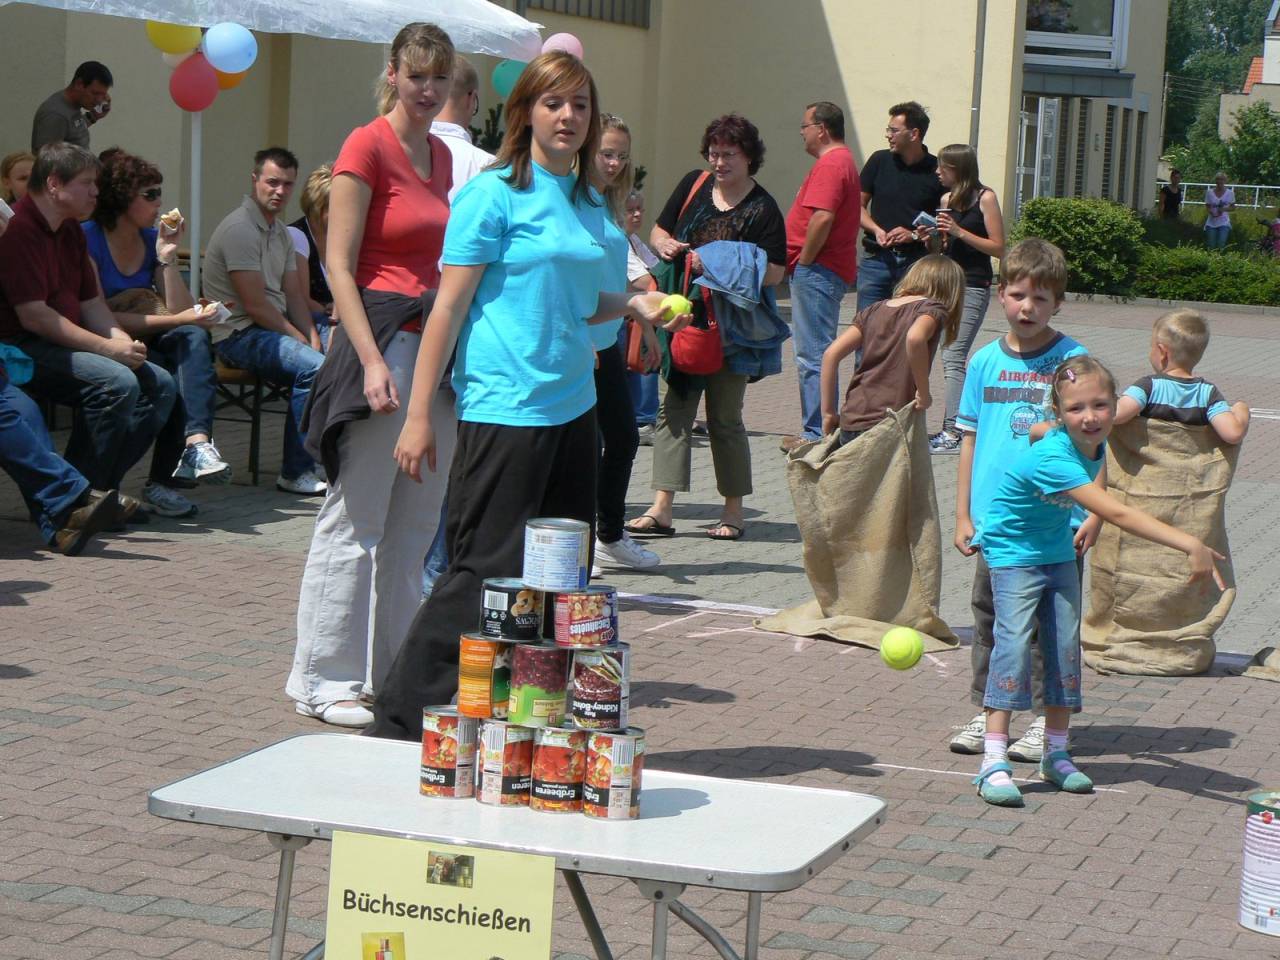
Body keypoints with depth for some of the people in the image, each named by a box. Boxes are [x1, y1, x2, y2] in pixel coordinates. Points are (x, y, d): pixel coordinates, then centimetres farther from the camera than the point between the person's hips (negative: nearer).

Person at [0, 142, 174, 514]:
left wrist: (121, 340, -4)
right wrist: (108, 348, -19)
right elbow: (33, 316, -21)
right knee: (118, 383, -29)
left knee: (159, 384, -1)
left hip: (64, 344, 10)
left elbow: (90, 302, 18)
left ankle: (101, 488, -3)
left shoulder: (71, 231, 16)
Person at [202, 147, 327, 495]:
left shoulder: (280, 231, 17)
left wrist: (314, 339, -2)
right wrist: (301, 341, -12)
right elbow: (254, 304, -17)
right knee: (314, 367, -30)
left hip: (275, 327, 9)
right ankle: (296, 473, -22)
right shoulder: (240, 228, -13)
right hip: (240, 334, -9)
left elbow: (294, 294, 14)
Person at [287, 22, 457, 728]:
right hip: (382, 334, -8)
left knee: (415, 523, 12)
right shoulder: (367, 147, -9)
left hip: (437, 343, 8)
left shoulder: (441, 155, 14)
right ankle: (323, 681, 3)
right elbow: (339, 267, -13)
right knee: (355, 520, -4)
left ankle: (395, 669, 20)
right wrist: (374, 363, -20)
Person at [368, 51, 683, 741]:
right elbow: (450, 305, -10)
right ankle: (399, 722, -2)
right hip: (504, 406, -8)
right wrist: (419, 416, -14)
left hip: (572, 405, 8)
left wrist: (632, 305, 7)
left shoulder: (590, 204, 15)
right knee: (483, 574, -9)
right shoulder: (495, 194, -8)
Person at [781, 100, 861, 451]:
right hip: (833, 270, 11)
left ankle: (817, 434, -8)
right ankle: (819, 430, 19)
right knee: (816, 354, 15)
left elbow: (822, 217, -26)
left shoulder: (830, 164, -14)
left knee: (814, 356, -9)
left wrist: (804, 261, -17)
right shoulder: (843, 160, 21)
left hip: (816, 270, -11)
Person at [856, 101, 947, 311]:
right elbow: (858, 206, 11)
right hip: (876, 257, 2)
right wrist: (877, 230, -6)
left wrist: (914, 235, -11)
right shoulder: (879, 161, 6)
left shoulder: (937, 171, 0)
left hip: (916, 260, -2)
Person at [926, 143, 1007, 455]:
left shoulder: (985, 198, -6)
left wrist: (960, 232, -15)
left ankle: (953, 432, -17)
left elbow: (998, 248, -9)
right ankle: (951, 425, 12)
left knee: (953, 357, -14)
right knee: (952, 358, 6)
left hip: (973, 286, -7)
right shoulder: (946, 200, 12)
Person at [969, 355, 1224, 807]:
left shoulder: (1095, 442, -11)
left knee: (1065, 647, 5)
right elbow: (1117, 513, -44)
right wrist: (1191, 544, -48)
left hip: (1058, 551, 8)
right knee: (1013, 644, -18)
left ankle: (1056, 754, 17)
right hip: (1014, 553, -8)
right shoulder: (1051, 459, -37)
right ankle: (994, 762, -19)